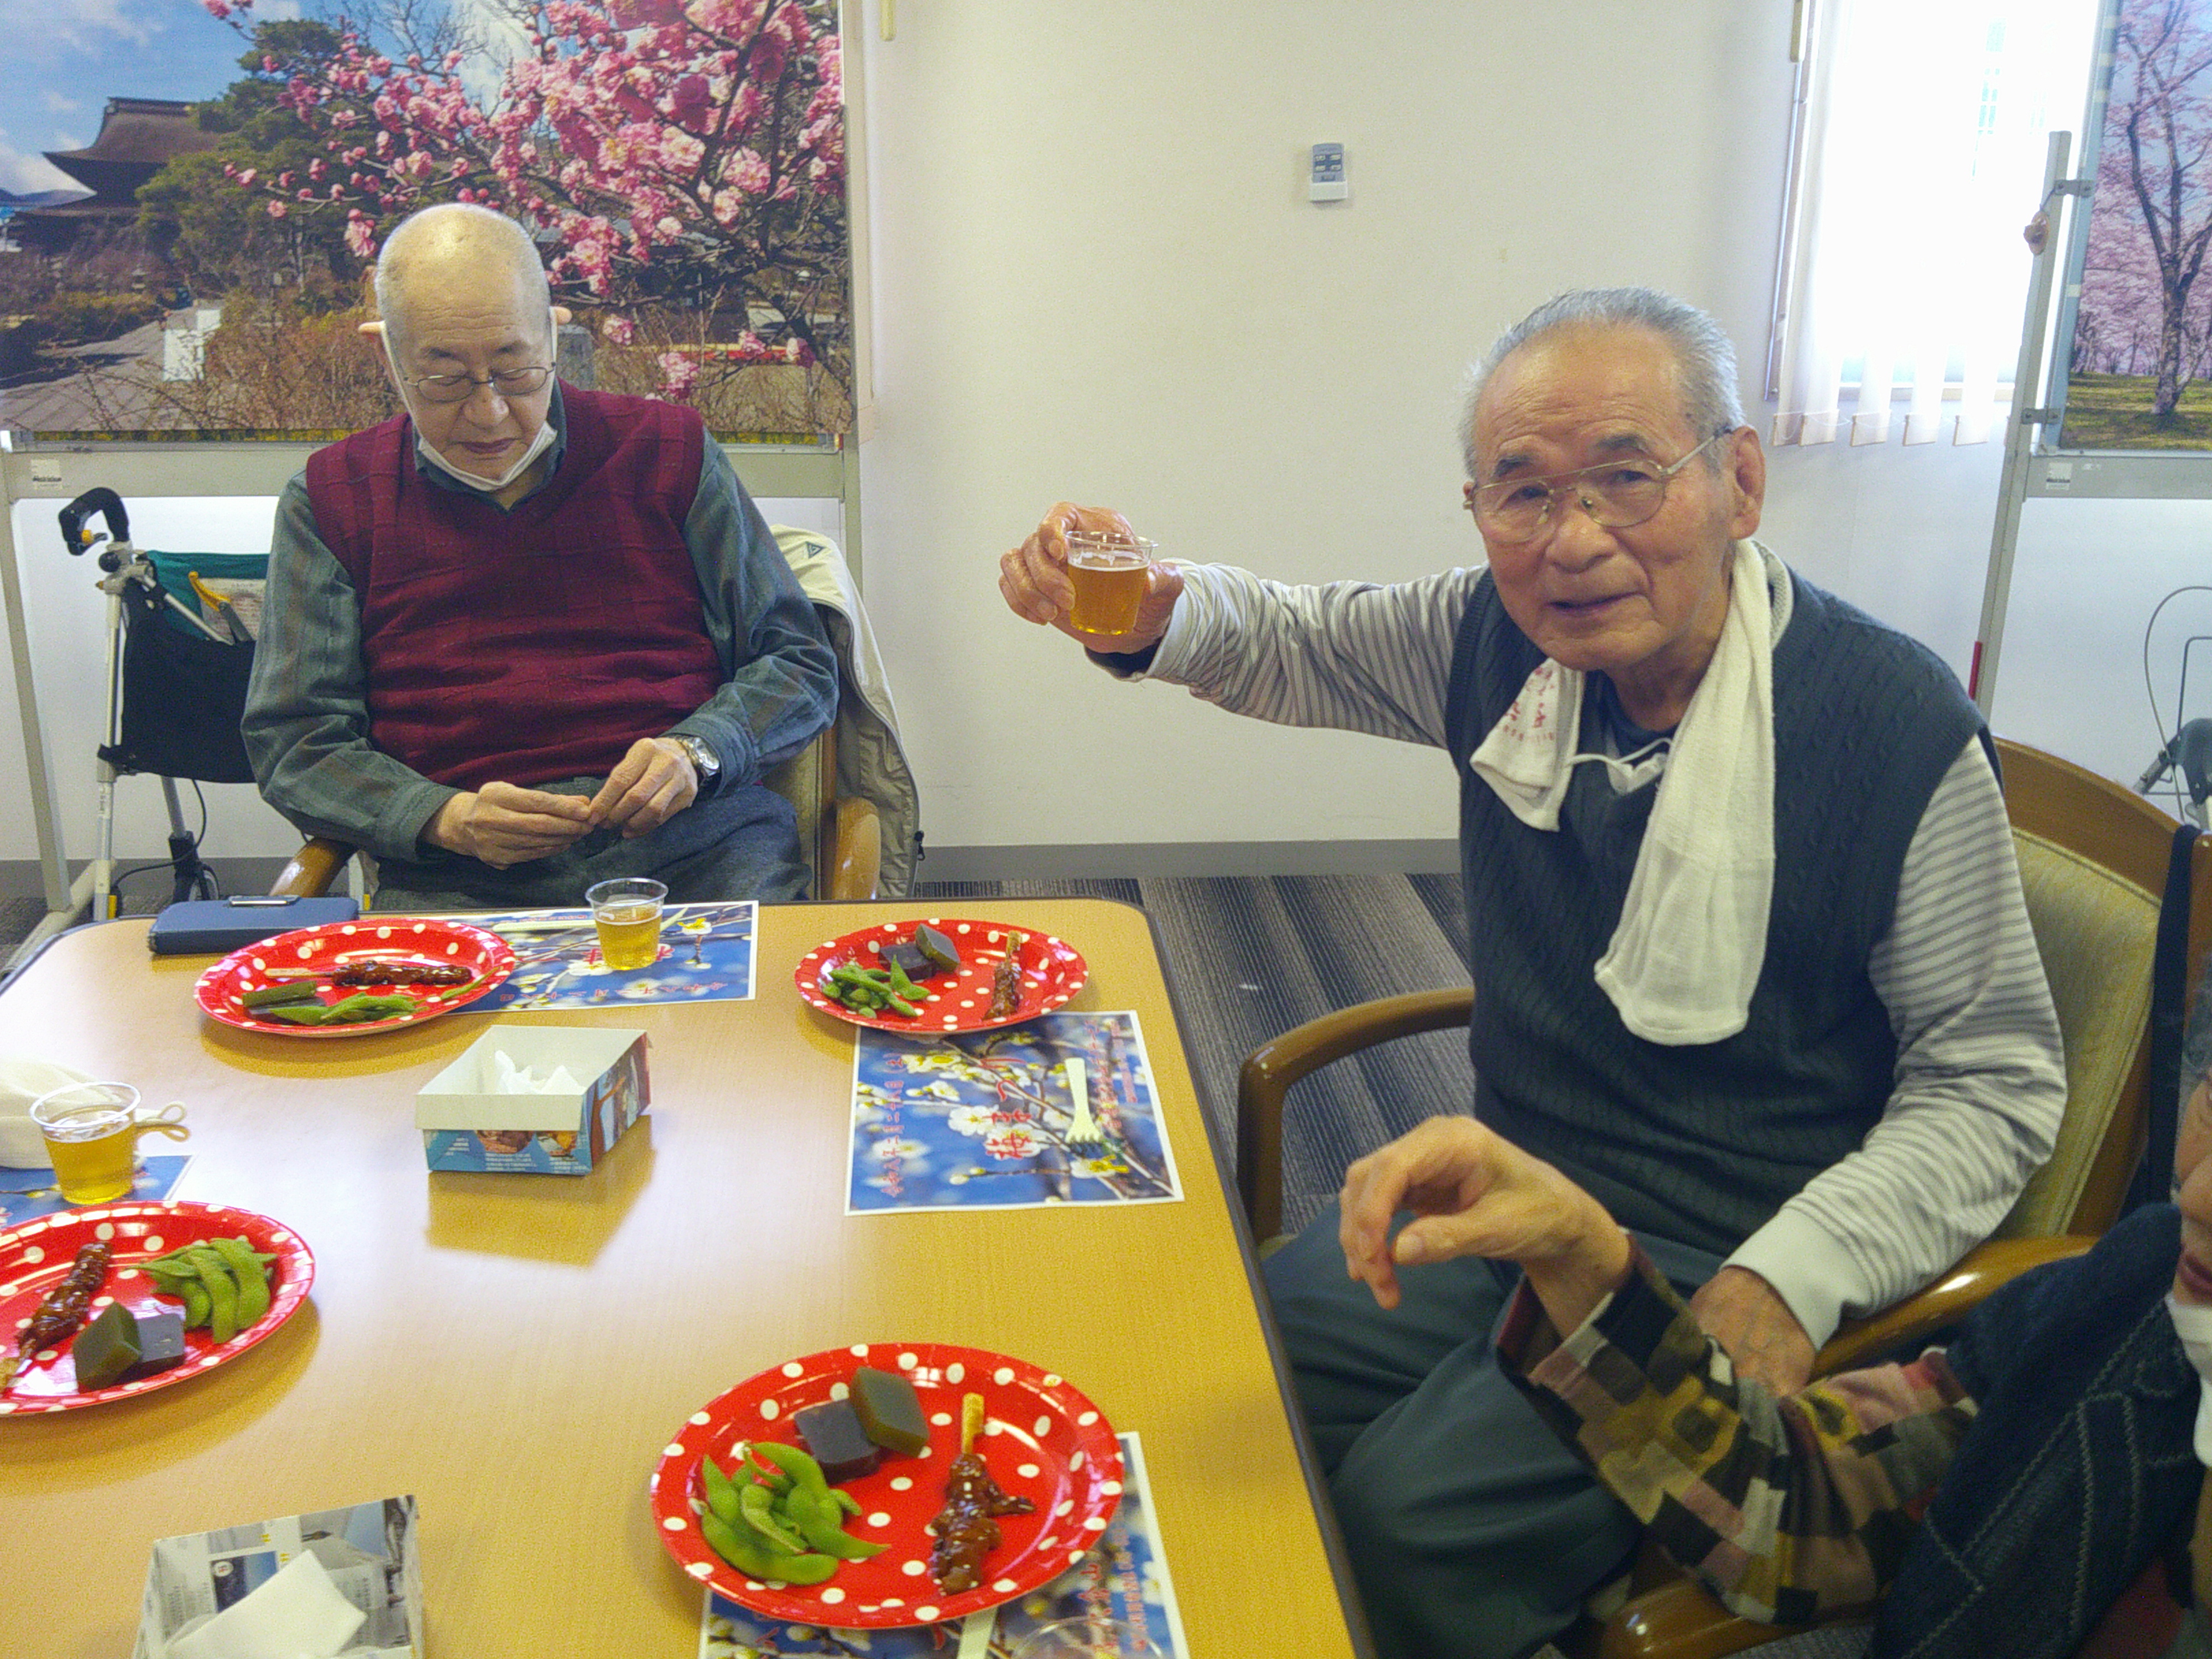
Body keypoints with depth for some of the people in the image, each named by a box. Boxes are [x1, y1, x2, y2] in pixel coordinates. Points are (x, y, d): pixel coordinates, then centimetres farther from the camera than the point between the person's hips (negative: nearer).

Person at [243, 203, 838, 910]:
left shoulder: (670, 451, 11)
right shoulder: (331, 500, 12)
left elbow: (802, 666, 12)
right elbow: (293, 742, 9)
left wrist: (697, 751, -8)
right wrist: (445, 818, -10)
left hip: (694, 841, 0)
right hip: (459, 877, 1)